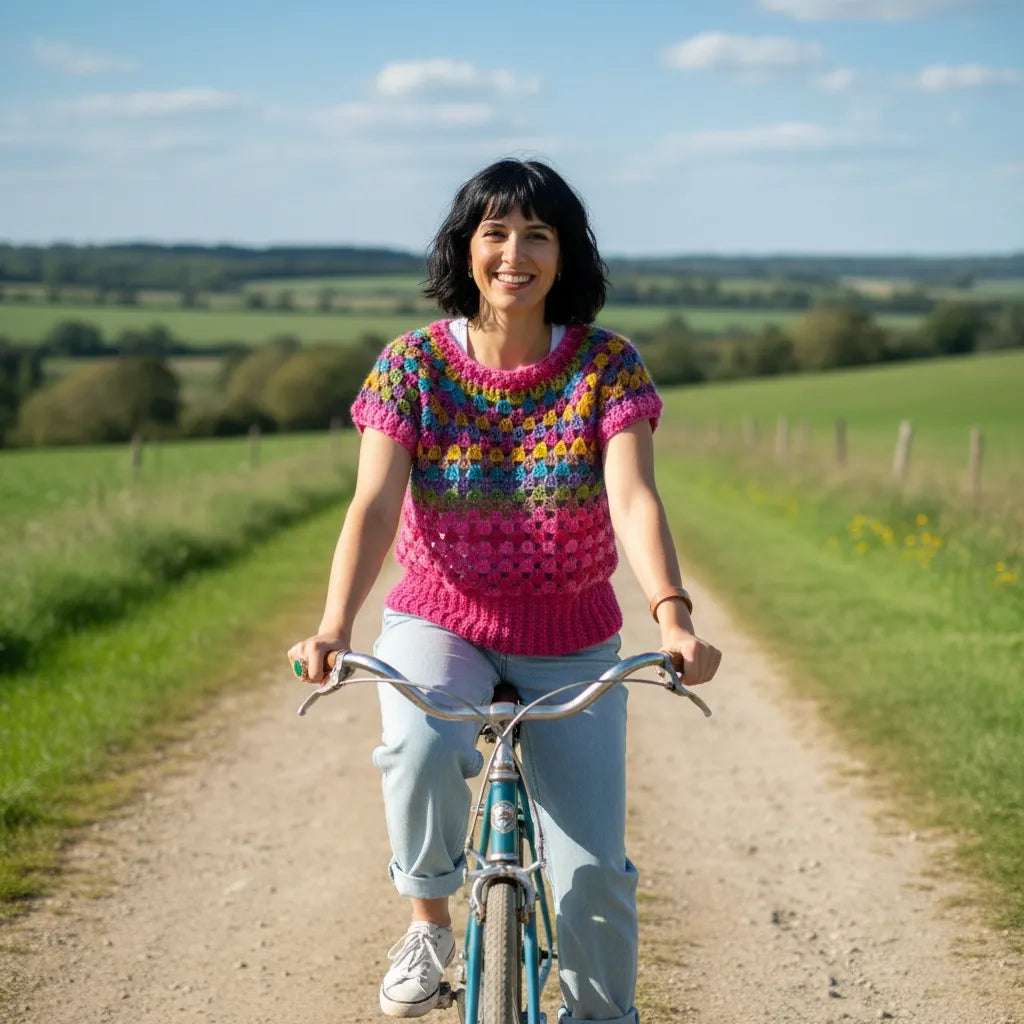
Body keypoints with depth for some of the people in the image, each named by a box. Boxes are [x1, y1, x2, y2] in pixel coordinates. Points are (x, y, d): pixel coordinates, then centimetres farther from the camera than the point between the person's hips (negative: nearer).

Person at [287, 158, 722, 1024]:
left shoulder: (606, 366, -9)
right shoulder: (413, 365, -9)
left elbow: (634, 499, -21)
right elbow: (374, 505, -18)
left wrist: (672, 615, -39)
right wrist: (335, 626, -34)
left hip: (570, 641, 1)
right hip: (441, 624, 0)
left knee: (593, 869, -5)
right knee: (421, 750, -33)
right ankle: (430, 925, -5)